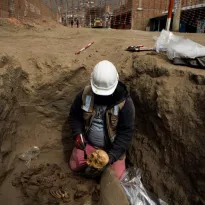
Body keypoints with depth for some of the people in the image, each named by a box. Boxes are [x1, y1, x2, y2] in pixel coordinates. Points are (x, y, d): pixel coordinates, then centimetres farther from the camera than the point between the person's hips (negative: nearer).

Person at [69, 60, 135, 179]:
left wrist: (112, 156, -27)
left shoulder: (125, 102, -26)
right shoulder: (85, 94, -17)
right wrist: (77, 134, -18)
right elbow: (74, 116, -2)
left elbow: (126, 132, -21)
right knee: (75, 166, 3)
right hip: (88, 142, 3)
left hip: (112, 147, -2)